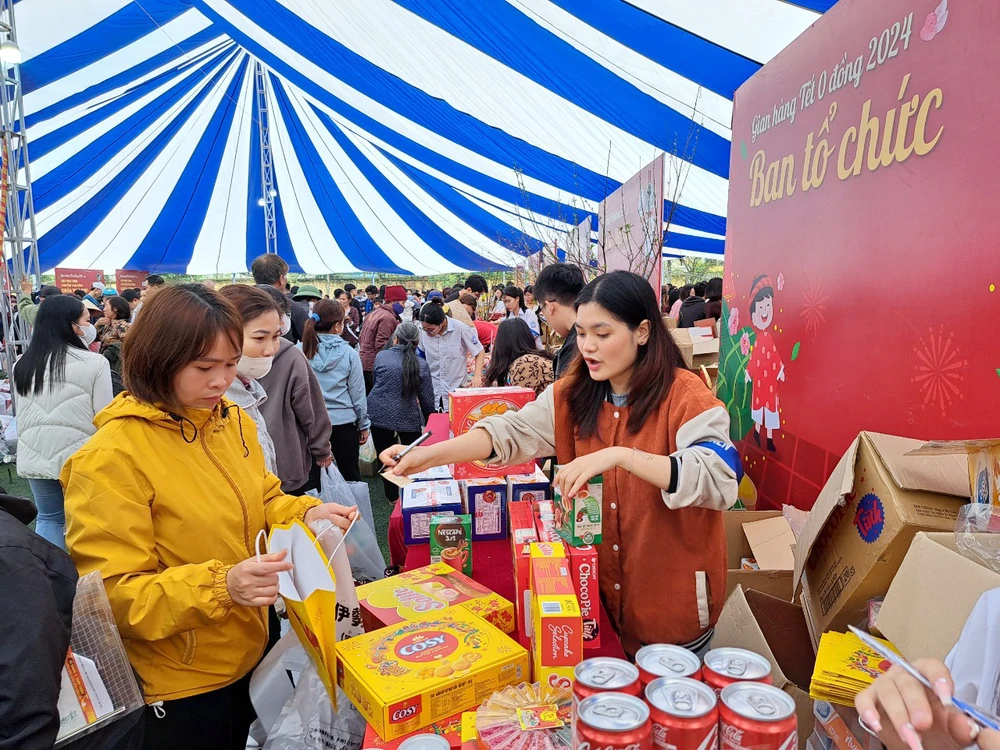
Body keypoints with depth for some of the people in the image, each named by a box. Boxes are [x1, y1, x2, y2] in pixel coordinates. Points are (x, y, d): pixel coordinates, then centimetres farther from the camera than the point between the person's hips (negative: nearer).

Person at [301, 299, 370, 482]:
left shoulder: (300, 351, -8)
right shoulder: (349, 353, -9)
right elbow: (357, 393, -3)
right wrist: (363, 425, 9)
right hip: (343, 423, -1)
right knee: (350, 475, 12)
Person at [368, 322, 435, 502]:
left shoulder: (381, 357, -5)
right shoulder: (421, 366, -7)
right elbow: (427, 399, -3)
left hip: (379, 414, 1)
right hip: (408, 418, -1)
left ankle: (392, 496, 26)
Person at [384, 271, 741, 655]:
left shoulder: (685, 396, -20)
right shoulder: (572, 394, -3)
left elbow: (720, 477, -32)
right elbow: (513, 431, -11)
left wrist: (619, 455, -41)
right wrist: (431, 454, -25)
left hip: (672, 597, -4)